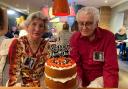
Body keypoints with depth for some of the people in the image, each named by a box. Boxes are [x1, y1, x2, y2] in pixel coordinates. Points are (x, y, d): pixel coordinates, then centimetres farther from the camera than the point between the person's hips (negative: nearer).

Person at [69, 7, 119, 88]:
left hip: (100, 77, -2)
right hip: (83, 78, 2)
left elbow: (111, 68, -16)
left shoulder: (108, 37, -14)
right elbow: (75, 63, -8)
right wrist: (78, 82, -24)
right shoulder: (75, 37, -6)